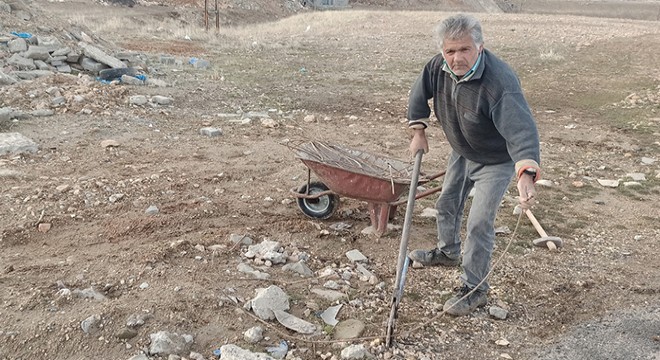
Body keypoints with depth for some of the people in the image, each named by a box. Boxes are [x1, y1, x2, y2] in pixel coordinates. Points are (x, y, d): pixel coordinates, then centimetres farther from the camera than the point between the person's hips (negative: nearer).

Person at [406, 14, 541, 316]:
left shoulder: (500, 82, -40)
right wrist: (419, 131, 3)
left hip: (495, 161, -7)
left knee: (479, 223, -8)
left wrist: (527, 174, -64)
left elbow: (521, 129, -50)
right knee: (447, 204, 23)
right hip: (461, 152, 7)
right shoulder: (438, 67, -19)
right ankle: (447, 252, 50)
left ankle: (474, 289, 11)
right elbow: (419, 93, 3)